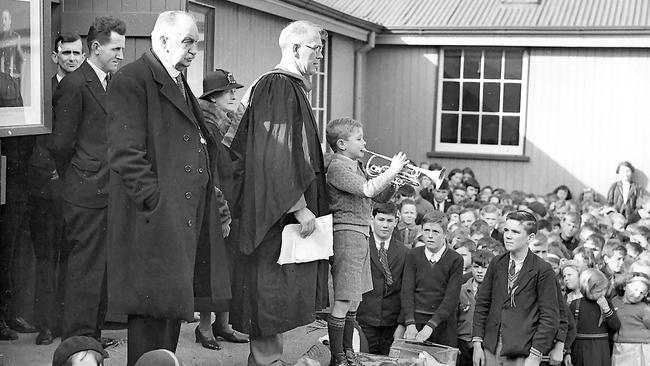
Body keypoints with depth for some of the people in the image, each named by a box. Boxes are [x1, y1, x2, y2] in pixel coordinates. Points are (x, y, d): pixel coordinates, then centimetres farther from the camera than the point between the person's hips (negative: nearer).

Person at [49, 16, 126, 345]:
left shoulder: (112, 84, 14)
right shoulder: (74, 85, -12)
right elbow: (60, 145, -13)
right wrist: (75, 180, 1)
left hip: (107, 194, 8)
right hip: (87, 195, -8)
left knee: (100, 268, 15)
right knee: (86, 268, -2)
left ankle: (92, 336, 26)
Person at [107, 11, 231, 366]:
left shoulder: (179, 84, 21)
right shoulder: (131, 80, -10)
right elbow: (125, 154, -17)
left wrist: (213, 200, 17)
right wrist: (158, 202, -20)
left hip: (188, 217, 9)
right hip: (156, 222, -9)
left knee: (173, 306, 15)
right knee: (154, 309, -4)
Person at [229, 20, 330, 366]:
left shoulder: (290, 87, 16)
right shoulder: (279, 88, -16)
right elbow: (278, 155, -22)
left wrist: (305, 204, 21)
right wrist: (299, 206, -21)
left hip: (286, 209, 10)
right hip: (278, 213, -10)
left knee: (276, 297, 14)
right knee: (273, 295, -2)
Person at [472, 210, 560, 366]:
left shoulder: (543, 270, -6)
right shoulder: (496, 264, 8)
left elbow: (550, 317, -7)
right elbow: (482, 304, 10)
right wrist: (477, 342, 1)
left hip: (521, 353, -4)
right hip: (490, 349, 4)